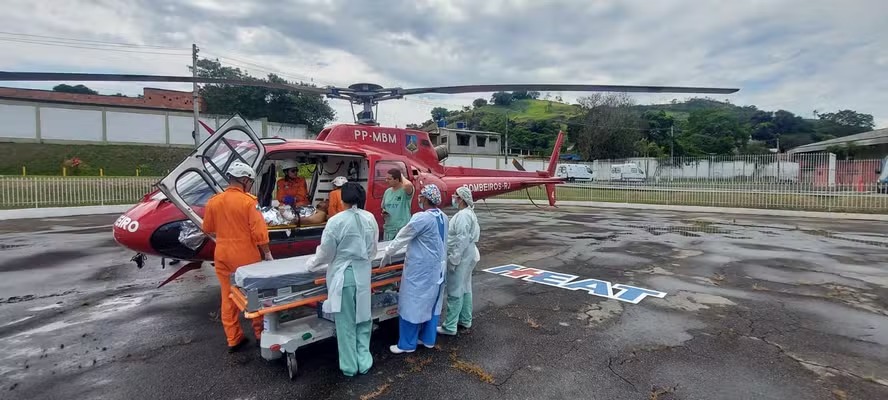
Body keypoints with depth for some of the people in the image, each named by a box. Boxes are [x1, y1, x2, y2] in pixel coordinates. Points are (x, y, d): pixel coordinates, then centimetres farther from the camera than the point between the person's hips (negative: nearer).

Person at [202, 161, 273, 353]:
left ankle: (233, 339, 21)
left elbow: (207, 229, 13)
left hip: (222, 256, 5)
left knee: (228, 297, 12)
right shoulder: (249, 201, -15)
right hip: (246, 256, -4)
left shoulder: (213, 201, 1)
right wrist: (267, 253, -6)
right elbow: (259, 232, -16)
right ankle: (260, 333, 22)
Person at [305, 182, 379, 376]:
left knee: (346, 322, 9)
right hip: (363, 274, 4)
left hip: (343, 275, -4)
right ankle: (364, 362, 25)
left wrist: (313, 262, 13)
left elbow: (326, 252, -8)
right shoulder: (370, 219, -3)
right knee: (363, 318, 16)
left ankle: (349, 366, 22)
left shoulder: (336, 221, -16)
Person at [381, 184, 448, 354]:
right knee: (431, 302, 16)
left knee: (412, 303, 4)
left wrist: (387, 253, 3)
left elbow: (402, 237, -11)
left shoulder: (421, 218, -21)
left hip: (420, 268, -8)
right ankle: (428, 339, 29)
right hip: (437, 267, 8)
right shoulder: (443, 217, 3)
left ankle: (407, 344, 15)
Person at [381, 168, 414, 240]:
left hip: (403, 229, -6)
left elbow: (408, 185, -39)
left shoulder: (405, 190, -13)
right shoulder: (387, 191, 8)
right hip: (388, 229, 6)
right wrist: (383, 213, -3)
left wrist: (402, 176, -17)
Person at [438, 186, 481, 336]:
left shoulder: (463, 215, -20)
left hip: (461, 257, -11)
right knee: (465, 288, 18)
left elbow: (462, 240, -24)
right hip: (467, 256, 11)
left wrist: (453, 259, -21)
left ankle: (450, 326, 5)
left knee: (455, 292, -3)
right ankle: (465, 320, 30)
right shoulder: (468, 213, 13)